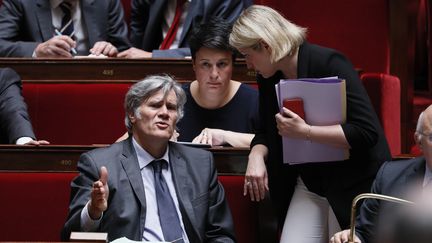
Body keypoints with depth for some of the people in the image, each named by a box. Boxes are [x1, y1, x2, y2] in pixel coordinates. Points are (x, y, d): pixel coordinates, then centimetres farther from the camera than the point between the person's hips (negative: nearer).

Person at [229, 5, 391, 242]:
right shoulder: (268, 79, 3)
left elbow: (366, 132, -23)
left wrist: (305, 131, -27)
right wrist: (256, 155, -8)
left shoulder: (329, 64, -18)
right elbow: (266, 132, 15)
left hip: (351, 184, -6)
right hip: (308, 185, 6)